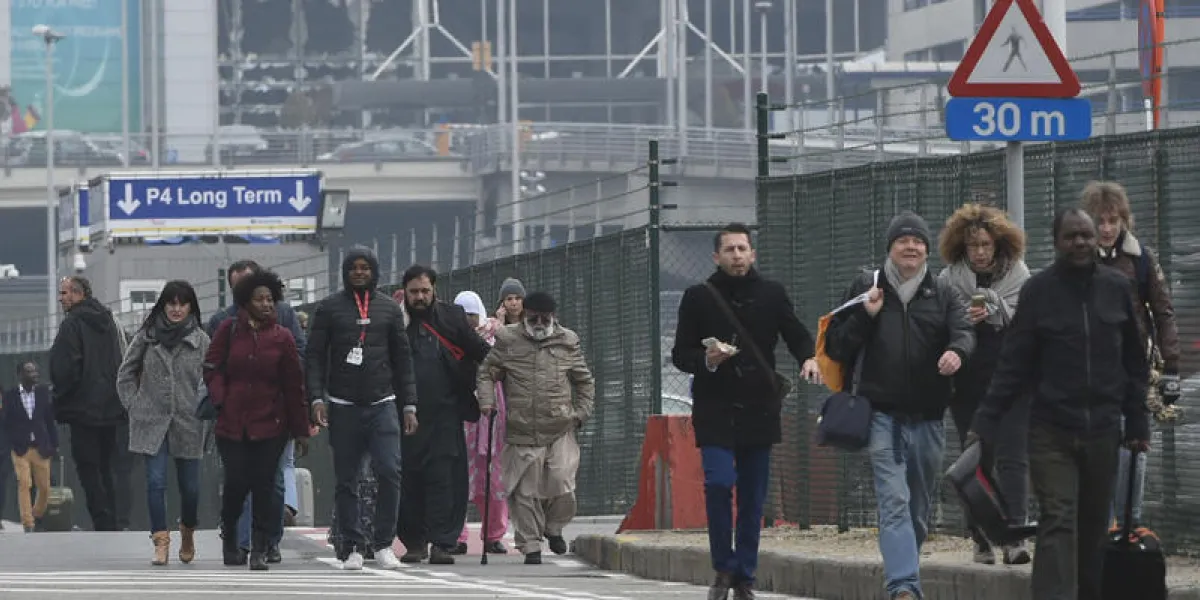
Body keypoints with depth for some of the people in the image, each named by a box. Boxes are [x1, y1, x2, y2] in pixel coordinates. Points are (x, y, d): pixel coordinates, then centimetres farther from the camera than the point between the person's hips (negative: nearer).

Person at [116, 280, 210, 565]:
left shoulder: (201, 340, 2)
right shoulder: (146, 337, 4)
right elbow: (125, 375, 12)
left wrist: (202, 407, -2)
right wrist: (133, 405, 4)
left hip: (188, 424, 0)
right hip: (152, 423, 0)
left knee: (189, 486, 5)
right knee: (156, 482, -9)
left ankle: (187, 534, 30)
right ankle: (161, 542, -7)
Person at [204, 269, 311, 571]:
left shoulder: (282, 337, 3)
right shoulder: (229, 330, 3)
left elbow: (294, 386, 5)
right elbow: (212, 368, 7)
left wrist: (300, 430, 5)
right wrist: (221, 399, -9)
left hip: (270, 424, 0)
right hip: (232, 422, 0)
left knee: (264, 486, -4)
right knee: (236, 483, -4)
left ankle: (260, 550, 3)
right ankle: (229, 540, 21)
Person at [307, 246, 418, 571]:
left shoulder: (389, 308, 11)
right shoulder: (329, 308, 6)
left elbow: (403, 358, 14)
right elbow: (315, 356, 3)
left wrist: (409, 405, 9)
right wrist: (317, 398, -9)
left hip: (382, 404, 0)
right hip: (343, 407, 0)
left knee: (389, 471, -13)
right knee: (346, 480, 3)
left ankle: (383, 543, -5)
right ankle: (351, 546, 9)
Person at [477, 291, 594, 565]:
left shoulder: (567, 343, 9)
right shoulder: (508, 341, 5)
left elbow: (585, 381, 18)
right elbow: (487, 373, 12)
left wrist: (581, 414, 8)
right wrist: (486, 401, -4)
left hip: (561, 431, 0)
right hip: (522, 432, 0)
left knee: (562, 486, -9)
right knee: (525, 491, -1)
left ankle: (554, 528, 19)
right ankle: (531, 545, 9)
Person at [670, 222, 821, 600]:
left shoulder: (772, 295, 7)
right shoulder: (698, 298, 4)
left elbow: (796, 335, 5)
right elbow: (680, 355, 5)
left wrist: (808, 358, -18)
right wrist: (705, 361, -16)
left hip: (759, 409, 2)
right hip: (715, 409, -2)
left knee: (753, 496, 4)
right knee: (719, 482, -17)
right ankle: (724, 568, -2)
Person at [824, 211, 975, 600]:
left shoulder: (942, 294, 9)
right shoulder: (866, 289, 8)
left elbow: (964, 330, -8)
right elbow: (836, 348, 8)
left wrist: (956, 350, -32)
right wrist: (865, 316, -9)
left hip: (928, 418, 3)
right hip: (883, 416, -3)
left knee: (920, 510, 11)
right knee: (894, 502, -17)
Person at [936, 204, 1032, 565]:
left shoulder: (1017, 274, 4)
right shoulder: (950, 279, 6)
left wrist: (991, 312, -18)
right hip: (969, 383, 2)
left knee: (1012, 458, -11)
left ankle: (1014, 538, -17)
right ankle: (982, 541, 10)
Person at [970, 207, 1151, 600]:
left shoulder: (1117, 288, 6)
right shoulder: (1038, 291, -2)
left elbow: (1135, 365, 10)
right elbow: (1013, 364, -3)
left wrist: (1138, 424, 8)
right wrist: (985, 424, -8)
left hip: (1102, 432, 3)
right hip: (1052, 432, -3)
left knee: (1093, 529, 8)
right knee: (1058, 523, -11)